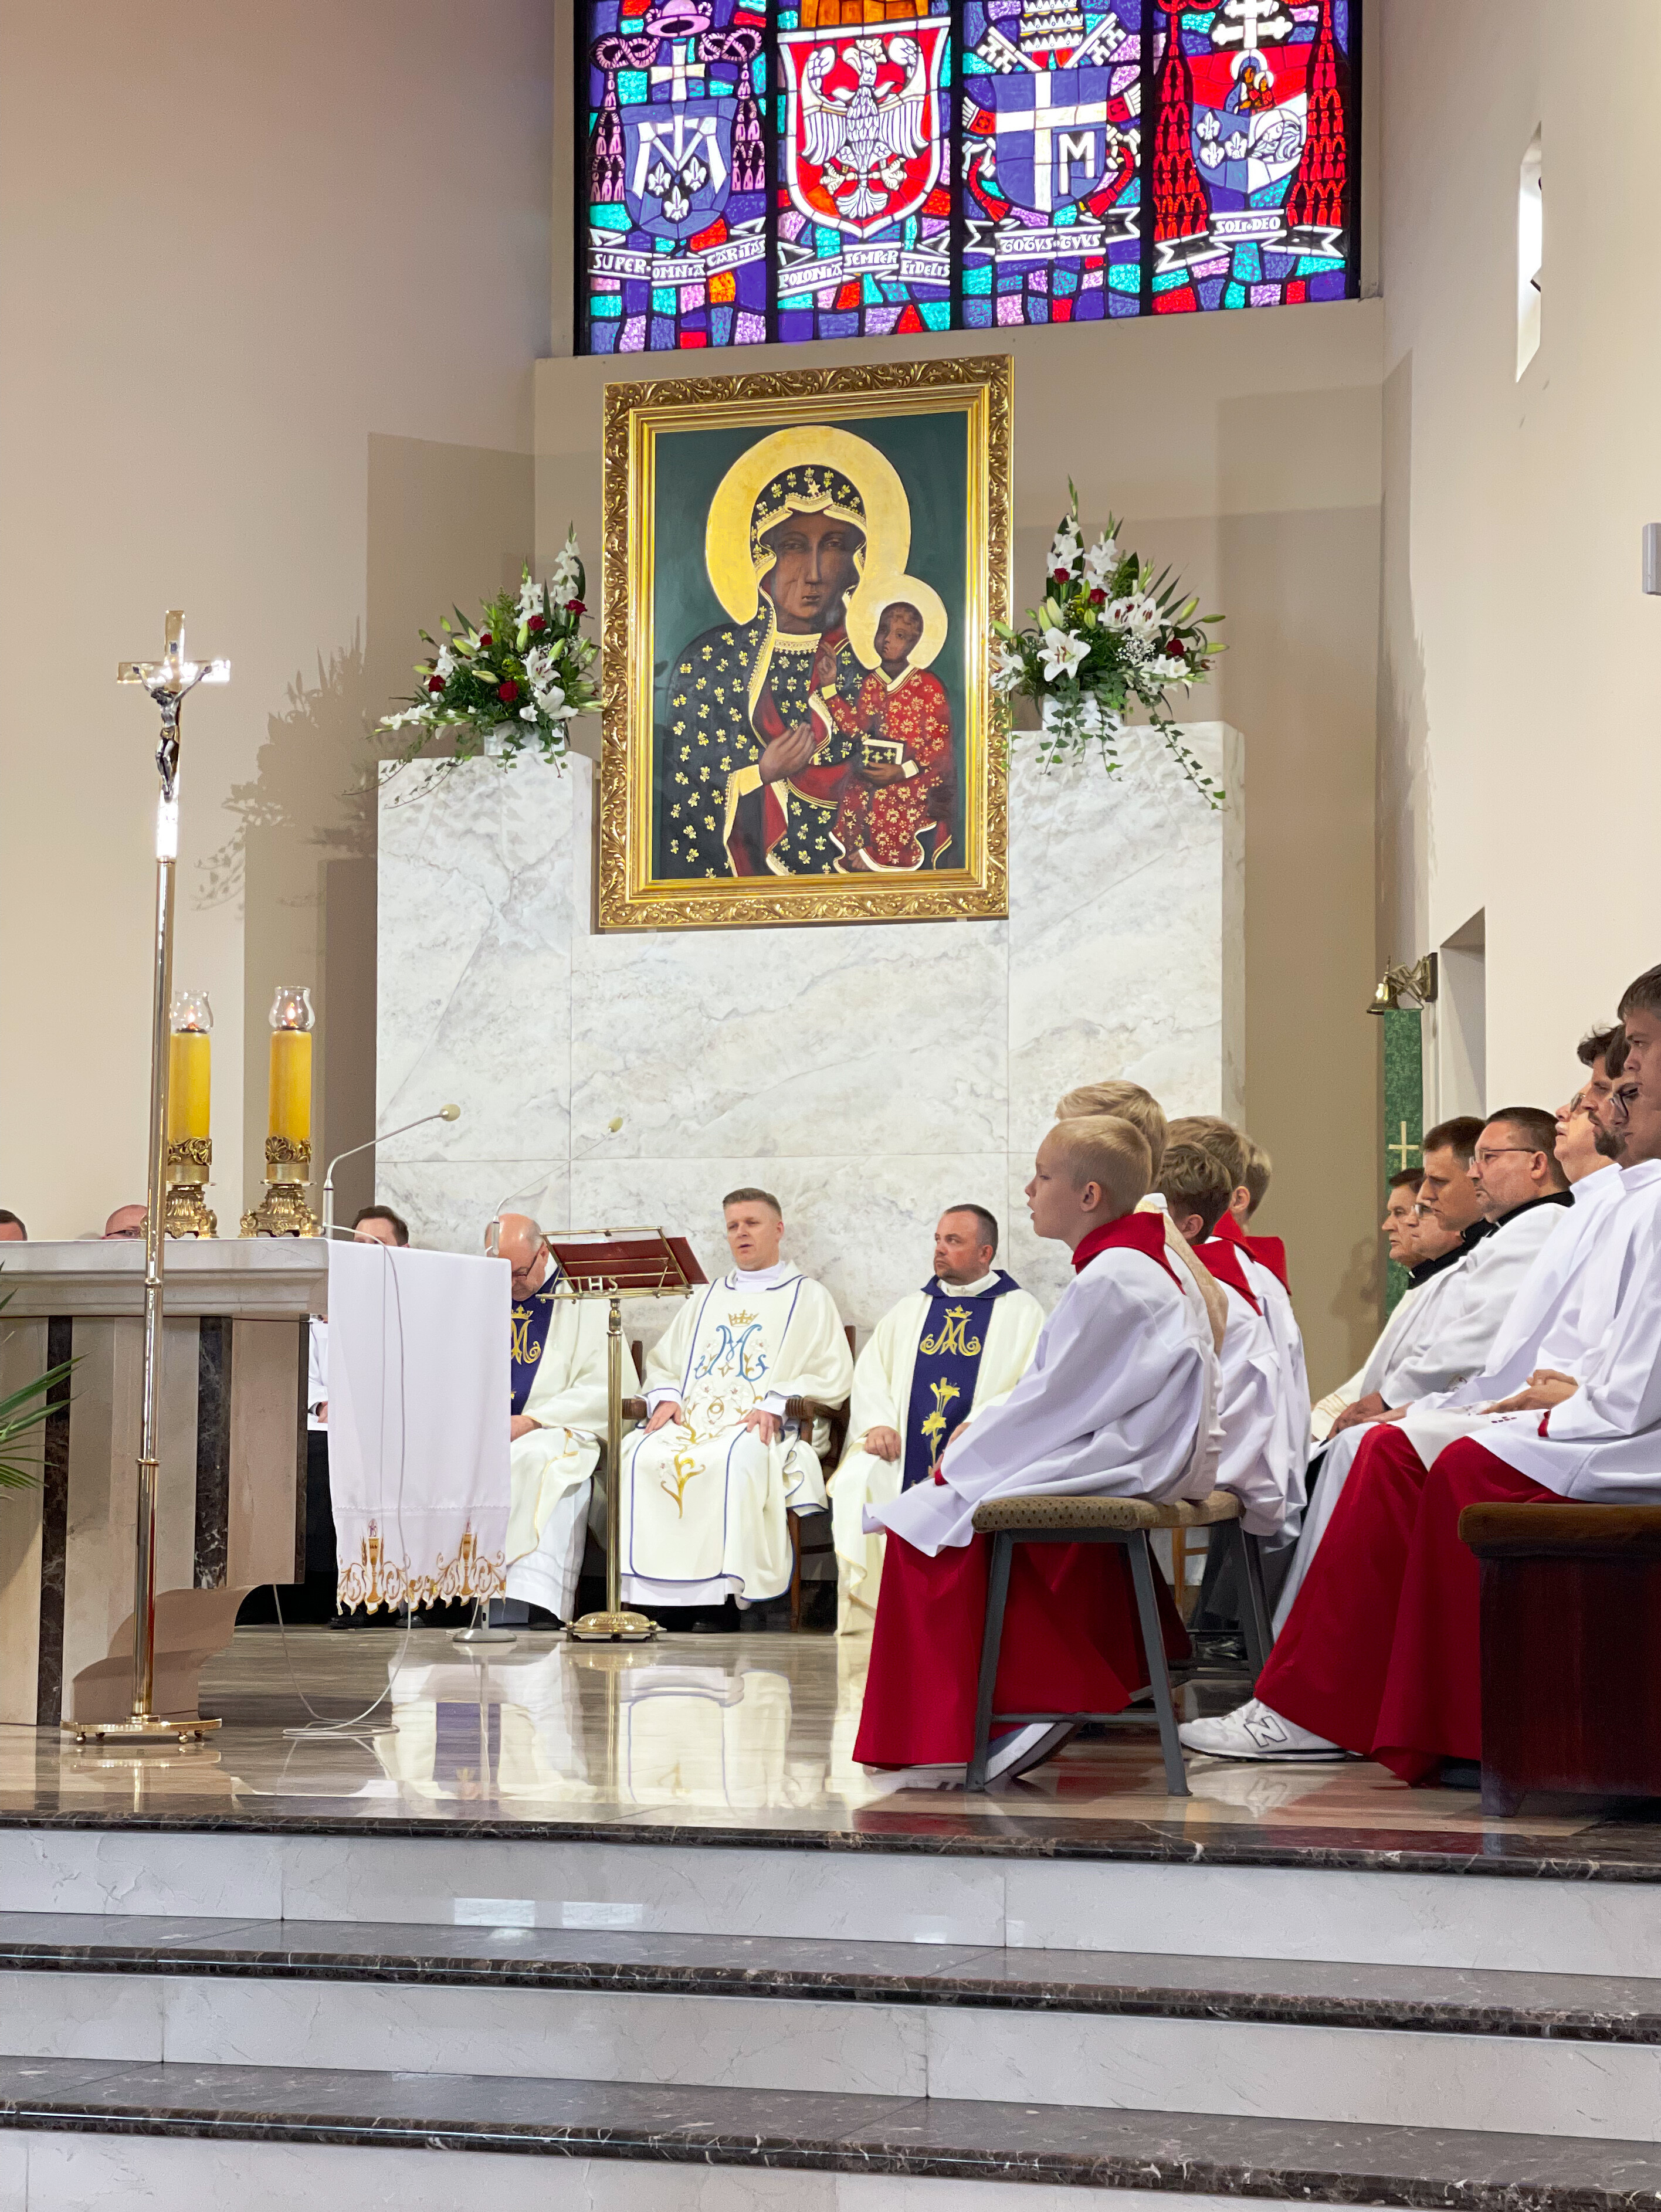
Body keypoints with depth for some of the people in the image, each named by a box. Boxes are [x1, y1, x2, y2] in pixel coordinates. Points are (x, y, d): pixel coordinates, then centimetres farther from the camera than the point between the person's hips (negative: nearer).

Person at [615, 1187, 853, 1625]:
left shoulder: (808, 1297, 14)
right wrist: (666, 1397, 4)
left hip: (764, 1427, -4)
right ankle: (652, 1590, -30)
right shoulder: (706, 1298, 29)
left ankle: (714, 1596, -36)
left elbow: (833, 1375, 2)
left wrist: (777, 1404, -14)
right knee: (641, 1456, -28)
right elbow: (662, 1361, 28)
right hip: (692, 1420, 5)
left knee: (732, 1462, -39)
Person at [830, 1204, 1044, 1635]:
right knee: (854, 1485, -26)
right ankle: (866, 1616, -19)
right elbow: (869, 1372, 17)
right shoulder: (910, 1310, 25)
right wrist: (877, 1424, -4)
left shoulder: (1021, 1310, 10)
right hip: (901, 1452, 4)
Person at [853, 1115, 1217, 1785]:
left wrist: (965, 1456, -8)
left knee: (930, 1519, -10)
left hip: (1120, 1466, -11)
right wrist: (985, 1428, 9)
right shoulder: (1138, 1264, 14)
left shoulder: (1109, 1282, -19)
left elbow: (1057, 1399, -18)